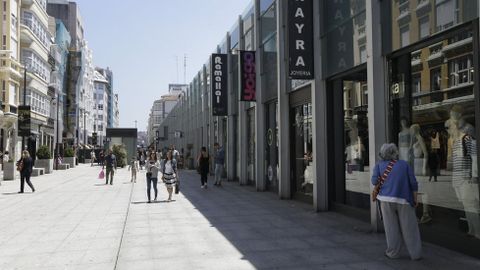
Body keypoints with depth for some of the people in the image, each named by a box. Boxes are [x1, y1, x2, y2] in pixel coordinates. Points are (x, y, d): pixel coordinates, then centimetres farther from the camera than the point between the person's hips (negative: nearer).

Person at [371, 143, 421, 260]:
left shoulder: (379, 165, 3)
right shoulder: (404, 164, 3)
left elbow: (375, 181, -5)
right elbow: (413, 182, 0)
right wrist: (415, 199, 9)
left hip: (387, 199, 0)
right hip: (404, 200, 0)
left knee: (391, 227, 8)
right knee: (409, 227, 7)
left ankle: (393, 252, 11)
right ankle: (415, 253, 10)